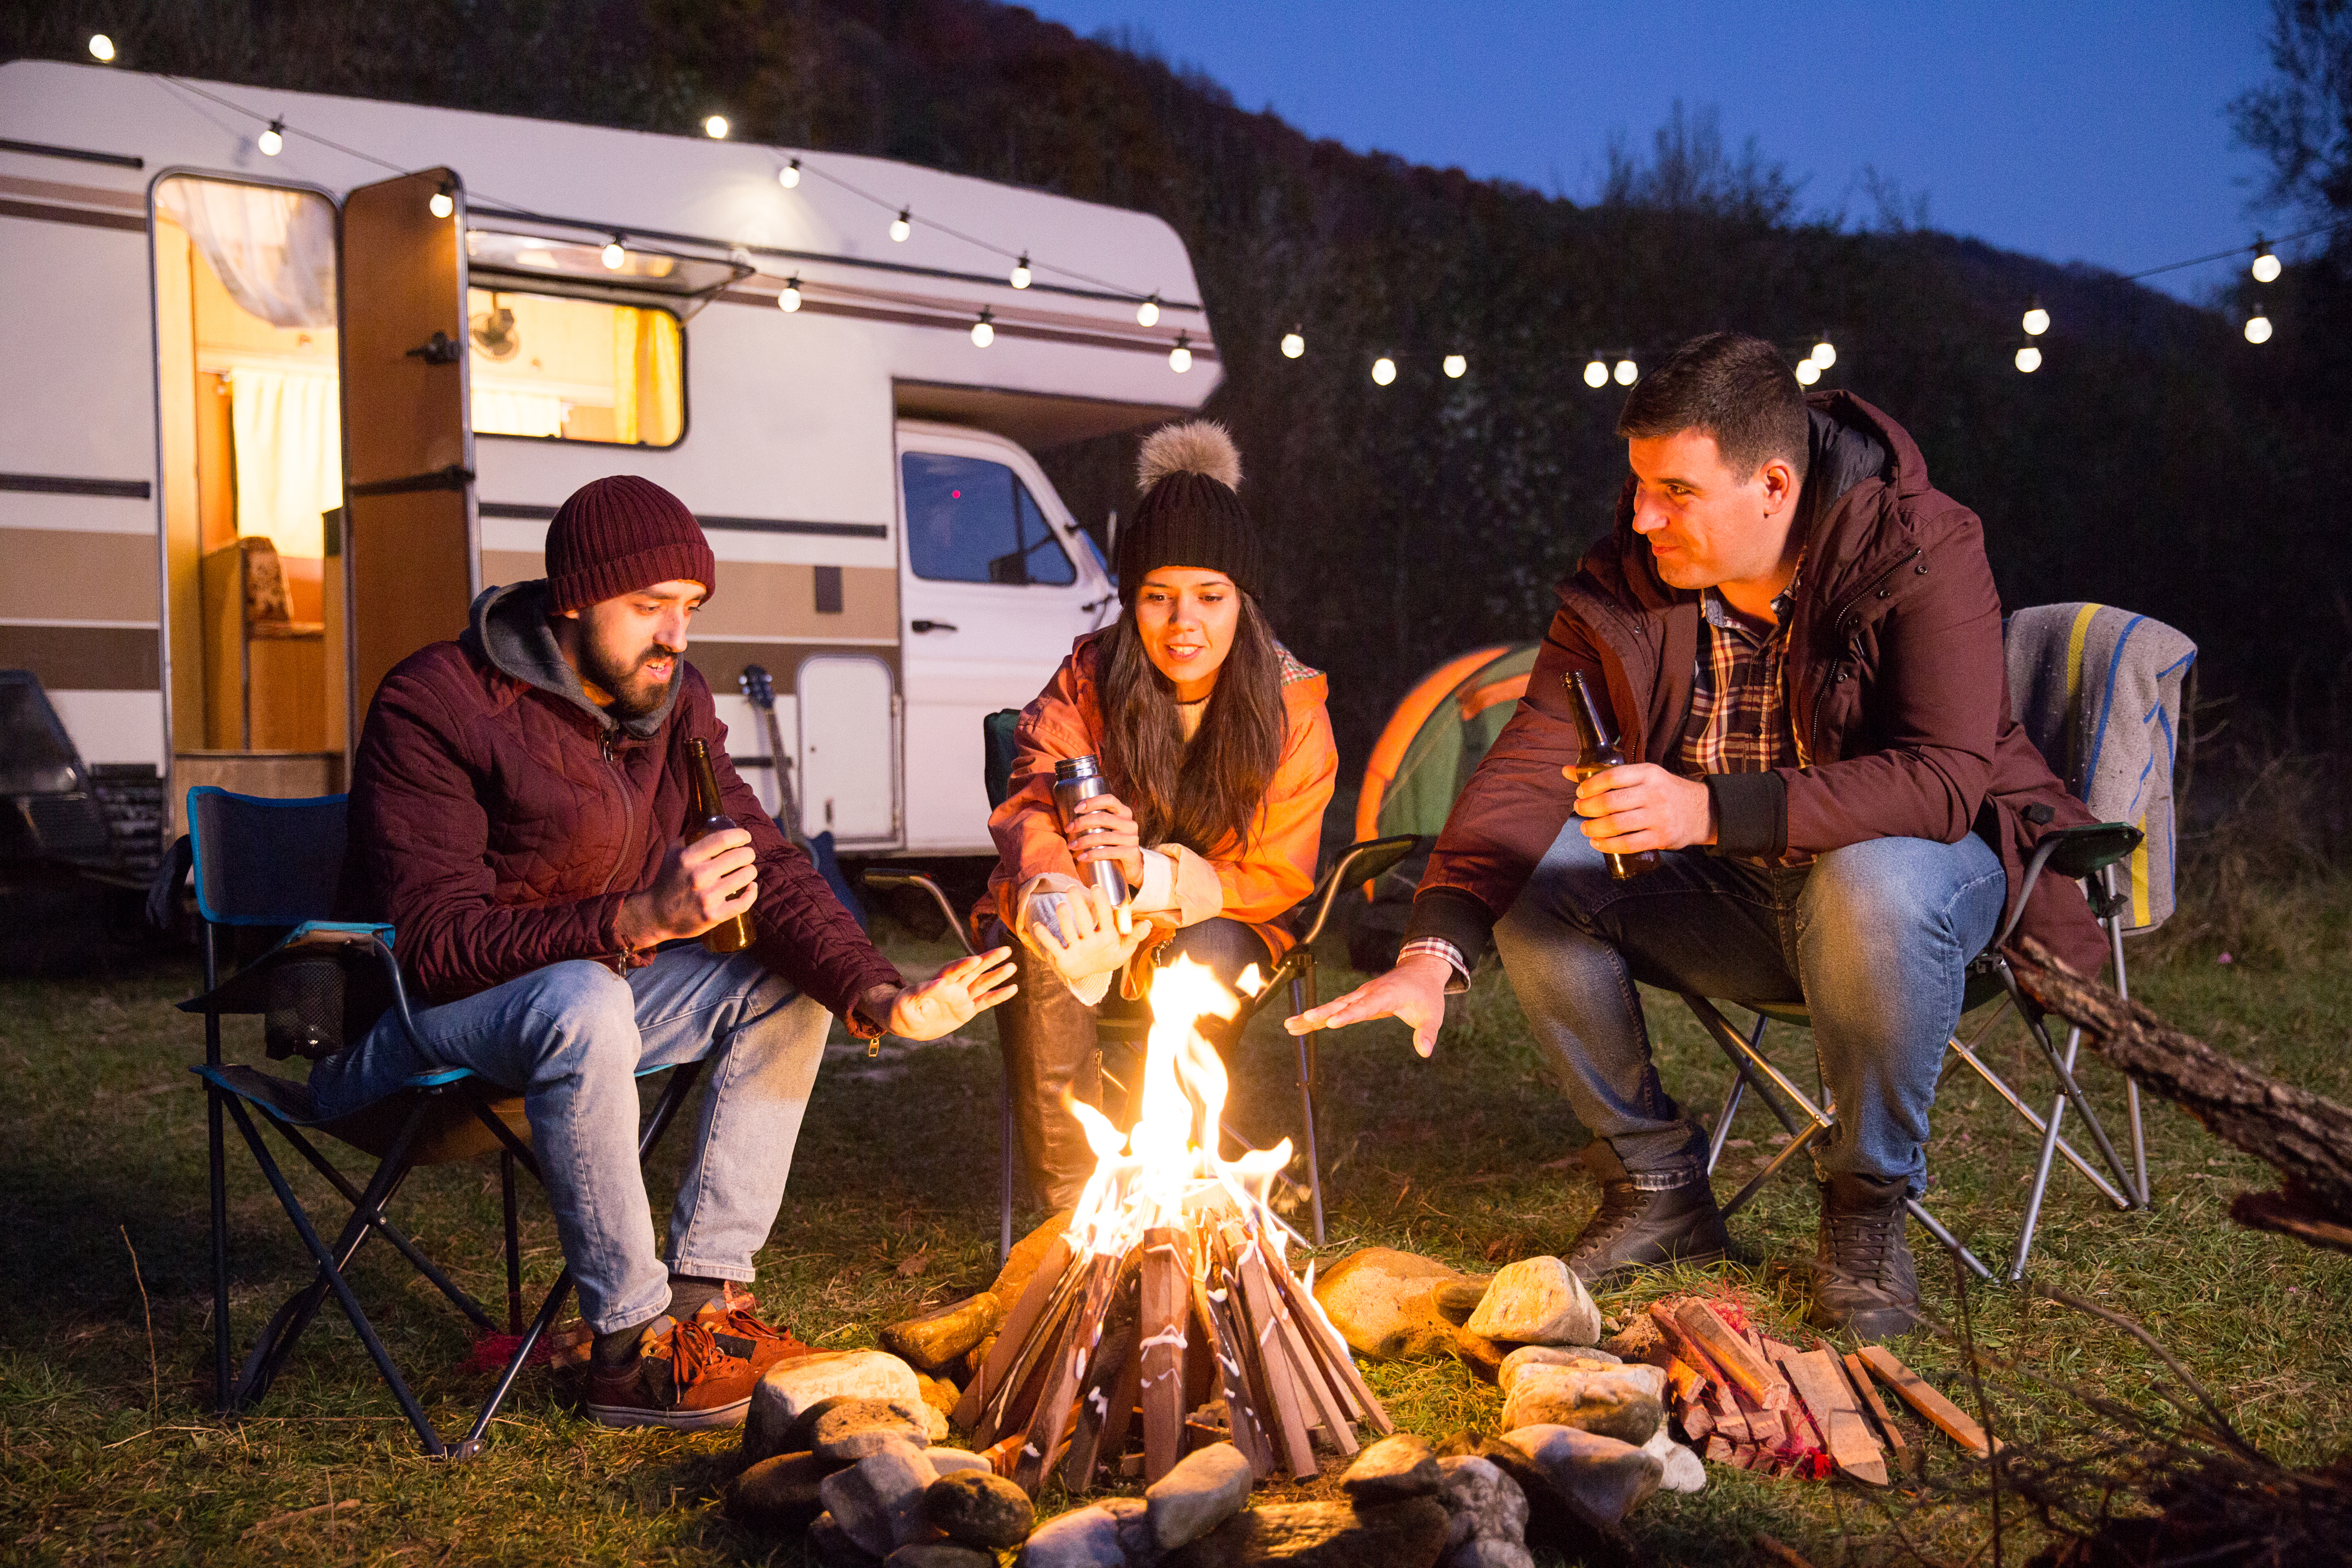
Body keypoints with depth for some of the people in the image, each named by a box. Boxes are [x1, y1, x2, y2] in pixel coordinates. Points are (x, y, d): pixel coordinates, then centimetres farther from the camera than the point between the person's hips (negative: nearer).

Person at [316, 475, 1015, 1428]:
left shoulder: (675, 705, 2)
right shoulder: (434, 705, -20)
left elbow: (766, 868, -4)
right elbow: (436, 943, -28)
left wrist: (880, 998, -22)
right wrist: (641, 919, -39)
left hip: (586, 987, 8)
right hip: (416, 1014, -7)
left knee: (786, 985, -5)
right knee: (587, 1001, -37)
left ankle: (704, 1296, -5)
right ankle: (631, 1348, -25)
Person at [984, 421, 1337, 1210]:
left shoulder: (1293, 711, -9)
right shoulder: (1087, 681, -9)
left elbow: (1276, 879, -11)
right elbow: (1032, 808, -18)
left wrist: (1154, 872, -31)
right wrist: (1057, 893, -44)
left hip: (1213, 932, 0)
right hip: (1093, 928, 0)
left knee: (1207, 952, -34)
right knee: (1040, 945, -33)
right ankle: (1068, 1200, -25)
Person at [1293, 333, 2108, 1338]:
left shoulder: (1920, 554, -21)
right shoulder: (1624, 584, -8)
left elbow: (1944, 780, -32)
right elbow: (1525, 771, -14)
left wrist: (1713, 809, -45)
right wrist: (1433, 952, -29)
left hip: (1927, 866, -4)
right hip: (1731, 898, 5)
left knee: (1876, 882, -38)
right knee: (1532, 873, -17)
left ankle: (1868, 1203, -13)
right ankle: (1659, 1188, -1)